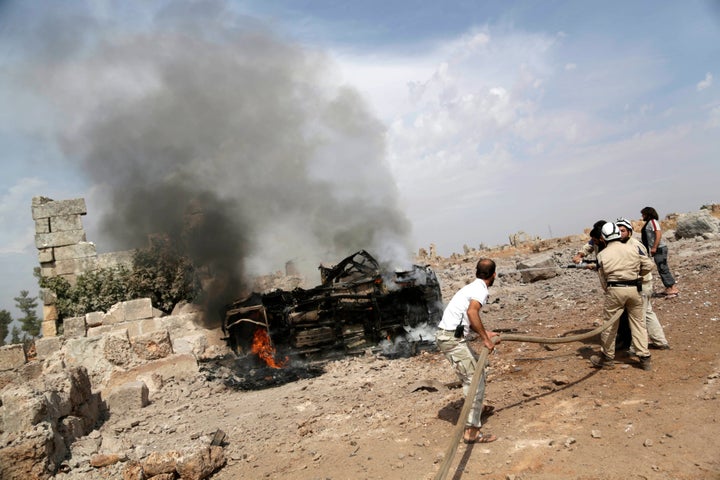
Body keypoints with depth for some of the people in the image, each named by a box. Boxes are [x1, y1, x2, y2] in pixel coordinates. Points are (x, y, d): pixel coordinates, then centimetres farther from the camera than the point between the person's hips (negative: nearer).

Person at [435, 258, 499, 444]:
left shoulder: (472, 287, 19)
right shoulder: (481, 290, -10)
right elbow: (472, 312, -30)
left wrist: (484, 333, 33)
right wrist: (485, 339, -22)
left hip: (449, 335, 10)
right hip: (452, 339, -10)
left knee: (477, 368, 25)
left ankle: (477, 407, 43)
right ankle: (472, 431, -6)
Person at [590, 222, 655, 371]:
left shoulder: (602, 255, 0)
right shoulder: (633, 248, 5)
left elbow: (603, 280, 3)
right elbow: (649, 265, 4)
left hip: (615, 290, -2)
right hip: (634, 289, 3)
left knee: (609, 325, 8)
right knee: (638, 323, 13)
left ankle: (607, 358, 18)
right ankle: (644, 358, 15)